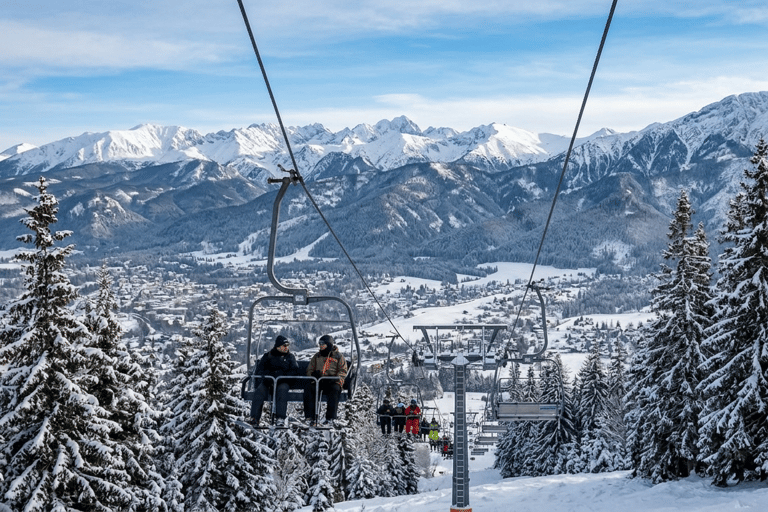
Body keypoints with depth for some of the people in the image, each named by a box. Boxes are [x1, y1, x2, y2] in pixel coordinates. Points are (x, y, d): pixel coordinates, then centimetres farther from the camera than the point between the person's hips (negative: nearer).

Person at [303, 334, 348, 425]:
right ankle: (311, 416, -27)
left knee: (335, 390, -37)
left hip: (332, 381, -3)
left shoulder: (338, 356, 11)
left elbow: (343, 371, 5)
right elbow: (309, 369, 22)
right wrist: (313, 374, -3)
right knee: (308, 389, -28)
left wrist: (336, 378, -15)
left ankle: (330, 417, -33)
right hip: (318, 381, 3)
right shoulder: (317, 356, 22)